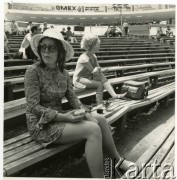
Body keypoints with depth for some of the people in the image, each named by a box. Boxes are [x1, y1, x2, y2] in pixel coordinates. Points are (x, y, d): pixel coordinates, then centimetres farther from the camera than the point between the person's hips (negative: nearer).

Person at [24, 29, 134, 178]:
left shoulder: (63, 73, 4)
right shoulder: (33, 71, -16)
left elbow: (73, 98, 4)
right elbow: (33, 107, -20)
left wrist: (86, 114, -13)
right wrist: (64, 117, -26)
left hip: (58, 117, 7)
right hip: (41, 125, -7)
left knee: (100, 119, 0)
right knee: (93, 129, -22)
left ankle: (118, 160, 15)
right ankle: (98, 176, -9)